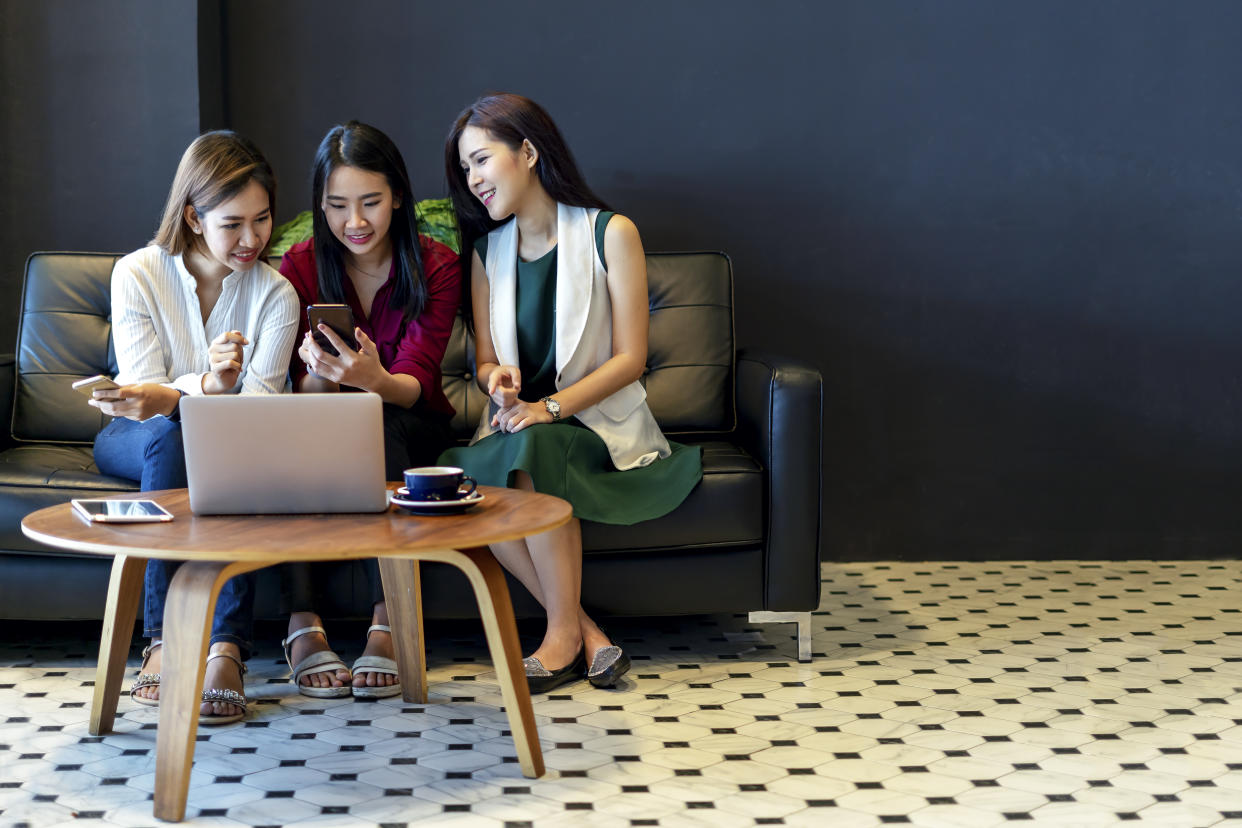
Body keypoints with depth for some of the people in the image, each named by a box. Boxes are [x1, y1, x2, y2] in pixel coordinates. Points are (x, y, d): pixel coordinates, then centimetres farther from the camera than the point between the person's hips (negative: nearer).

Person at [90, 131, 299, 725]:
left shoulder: (275, 293, -6)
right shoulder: (137, 274, -10)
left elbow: (261, 405, -17)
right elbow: (145, 391, -16)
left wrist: (171, 395, -36)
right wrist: (205, 385, -39)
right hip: (132, 439, -1)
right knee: (170, 434, -36)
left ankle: (226, 648, -43)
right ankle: (162, 640, -38)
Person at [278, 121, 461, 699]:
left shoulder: (435, 267, -11)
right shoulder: (301, 267, -7)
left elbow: (415, 383, -21)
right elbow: (302, 391, -12)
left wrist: (373, 379, -46)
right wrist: (318, 375, -38)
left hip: (408, 422, -1)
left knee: (379, 423, -35)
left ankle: (387, 625, -40)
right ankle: (303, 623, -37)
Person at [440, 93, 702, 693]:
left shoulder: (610, 234, -3)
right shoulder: (488, 250, 12)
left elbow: (630, 357, -7)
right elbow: (485, 361, 13)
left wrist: (552, 406, -20)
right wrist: (497, 379, -13)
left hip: (597, 420, -4)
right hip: (518, 423, 4)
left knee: (532, 452, -36)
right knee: (466, 479, -30)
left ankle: (565, 632, -22)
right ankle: (584, 631, -22)